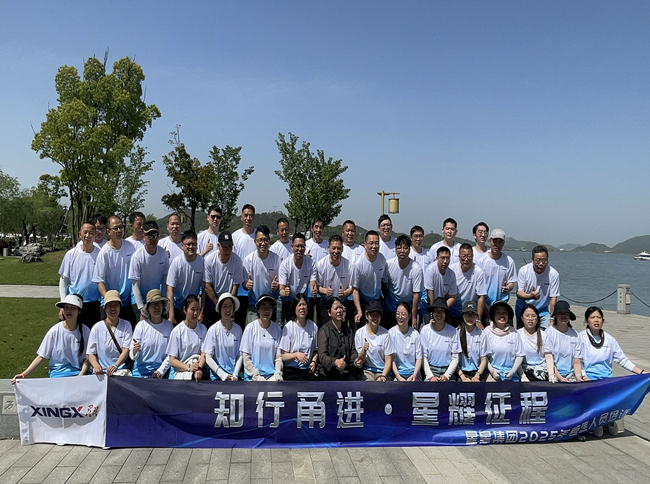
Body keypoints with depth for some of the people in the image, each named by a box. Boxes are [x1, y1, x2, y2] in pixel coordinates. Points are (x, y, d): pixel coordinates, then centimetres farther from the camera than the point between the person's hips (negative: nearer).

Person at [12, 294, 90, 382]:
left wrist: (80, 376, -12)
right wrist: (24, 374, -11)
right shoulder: (54, 331, -3)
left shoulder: (85, 331, 0)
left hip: (77, 373, 0)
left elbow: (86, 358, 3)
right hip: (57, 374, 0)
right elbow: (41, 357, 0)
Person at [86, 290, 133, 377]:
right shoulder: (97, 328, 7)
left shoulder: (126, 325, 8)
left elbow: (126, 350, -1)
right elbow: (91, 353, 7)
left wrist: (115, 365, -19)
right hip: (101, 371, 0)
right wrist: (96, 365, -16)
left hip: (121, 369, 1)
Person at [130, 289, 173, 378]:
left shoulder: (169, 326, 0)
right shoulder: (141, 325, -4)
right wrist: (135, 351, -25)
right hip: (141, 370, -1)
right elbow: (133, 356, -4)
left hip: (160, 369, 1)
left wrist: (161, 370, -3)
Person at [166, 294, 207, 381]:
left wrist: (199, 368, -24)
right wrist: (189, 367, -21)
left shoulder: (203, 329, 8)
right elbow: (172, 361, -4)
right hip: (179, 370, -2)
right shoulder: (177, 331, -1)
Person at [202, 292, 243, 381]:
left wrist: (235, 375, -4)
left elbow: (240, 355, 8)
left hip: (234, 375, 3)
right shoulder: (213, 330, -3)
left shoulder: (238, 329, 7)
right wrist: (222, 374, -9)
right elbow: (208, 357, -3)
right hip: (217, 376, -3)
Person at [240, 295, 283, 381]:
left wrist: (277, 374, -8)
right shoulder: (250, 328, -2)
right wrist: (257, 376, -9)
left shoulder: (277, 329, 6)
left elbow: (278, 356, 6)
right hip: (252, 375, -2)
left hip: (272, 375, 2)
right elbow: (246, 358, -3)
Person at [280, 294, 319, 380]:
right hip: (291, 370, -4)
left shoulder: (313, 326, 6)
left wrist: (314, 361, -2)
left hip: (308, 370, 4)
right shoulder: (288, 327, -7)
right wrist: (296, 355, -22)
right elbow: (283, 356, -6)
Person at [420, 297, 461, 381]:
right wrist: (430, 376, -9)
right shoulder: (425, 330, -1)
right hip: (431, 369, 0)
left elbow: (455, 358, 2)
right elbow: (423, 356, 0)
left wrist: (446, 375, -9)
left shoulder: (453, 331, -1)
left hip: (448, 370, 0)